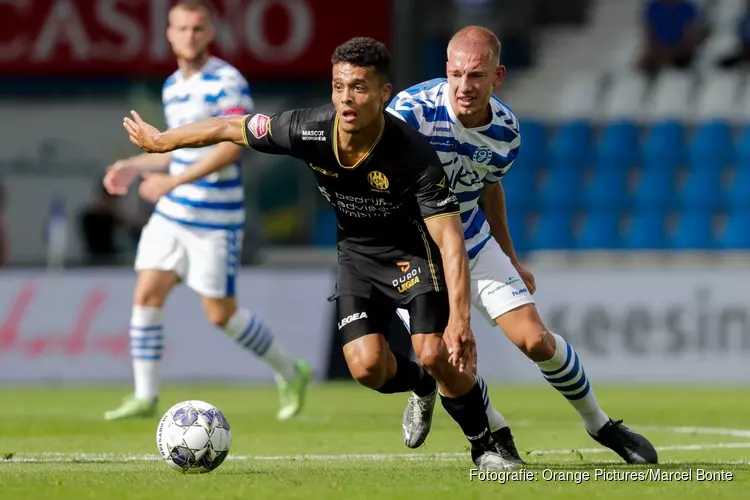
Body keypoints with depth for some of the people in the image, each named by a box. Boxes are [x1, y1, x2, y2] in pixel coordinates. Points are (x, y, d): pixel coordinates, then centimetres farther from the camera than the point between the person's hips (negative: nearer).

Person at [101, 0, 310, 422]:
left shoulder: (227, 82, -14)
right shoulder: (173, 87, 12)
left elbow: (232, 146, -24)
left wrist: (173, 180, -28)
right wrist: (135, 166, 14)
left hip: (215, 220, -7)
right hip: (172, 213, 7)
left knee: (222, 313, -1)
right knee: (147, 295, -2)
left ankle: (291, 374, 18)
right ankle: (145, 397, 3)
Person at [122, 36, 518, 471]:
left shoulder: (415, 154, -33)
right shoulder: (309, 131, -24)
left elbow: (450, 238, -36)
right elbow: (229, 128, -7)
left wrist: (460, 318, -46)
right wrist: (159, 141, 5)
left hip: (413, 250, -4)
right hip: (357, 252, 4)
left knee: (436, 355, -21)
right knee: (367, 367, -12)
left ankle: (484, 446, 5)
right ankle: (421, 386, 25)